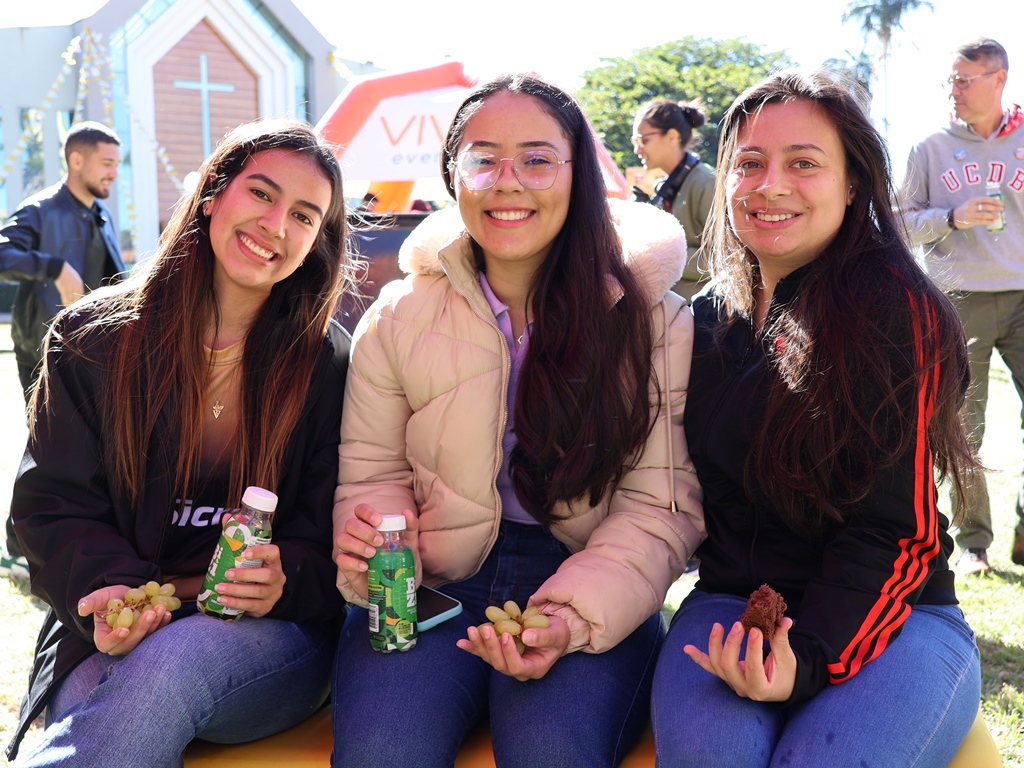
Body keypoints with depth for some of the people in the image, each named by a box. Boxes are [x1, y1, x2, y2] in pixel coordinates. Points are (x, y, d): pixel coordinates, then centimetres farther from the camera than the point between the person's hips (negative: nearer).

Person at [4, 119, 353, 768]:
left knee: (171, 664, -34)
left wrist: (283, 581, -20)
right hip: (119, 635, 0)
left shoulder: (328, 366, 3)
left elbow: (331, 540, 3)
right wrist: (113, 590, -17)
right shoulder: (95, 337, 5)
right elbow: (53, 505, 2)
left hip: (274, 635, 0)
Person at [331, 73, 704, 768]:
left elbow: (660, 506, -5)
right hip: (432, 583, 2)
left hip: (594, 595, -1)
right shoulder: (399, 318, 4)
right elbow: (373, 474, 8)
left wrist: (576, 613, -21)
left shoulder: (651, 319, -2)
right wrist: (373, 547, -15)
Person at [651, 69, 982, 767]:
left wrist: (807, 659, -24)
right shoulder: (707, 318, 9)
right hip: (734, 604, 3)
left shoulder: (897, 314, -9)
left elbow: (895, 530, -11)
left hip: (888, 612, -3)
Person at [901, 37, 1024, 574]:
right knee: (963, 429, 3)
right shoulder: (931, 149, 6)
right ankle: (973, 542, 14)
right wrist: (954, 217, -11)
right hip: (959, 302, -1)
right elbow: (904, 222, 6)